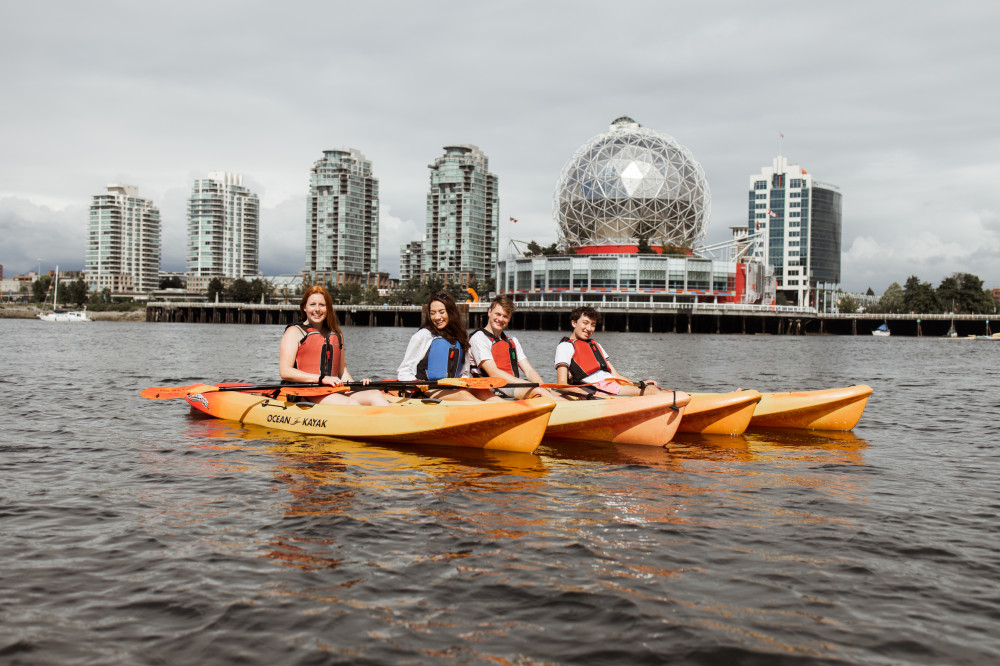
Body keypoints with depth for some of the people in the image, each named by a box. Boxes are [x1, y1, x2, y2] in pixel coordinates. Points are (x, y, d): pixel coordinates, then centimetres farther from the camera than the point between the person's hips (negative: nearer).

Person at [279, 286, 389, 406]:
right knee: (350, 403, -33)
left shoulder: (337, 335, 25)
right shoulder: (294, 332, 7)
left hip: (333, 393, 6)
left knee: (375, 395, -22)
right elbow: (285, 372, -6)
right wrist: (321, 378, -16)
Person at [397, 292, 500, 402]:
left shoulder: (462, 336, 16)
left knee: (480, 391, -24)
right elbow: (403, 372, 1)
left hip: (452, 390, 5)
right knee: (461, 394, -32)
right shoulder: (423, 336, 2)